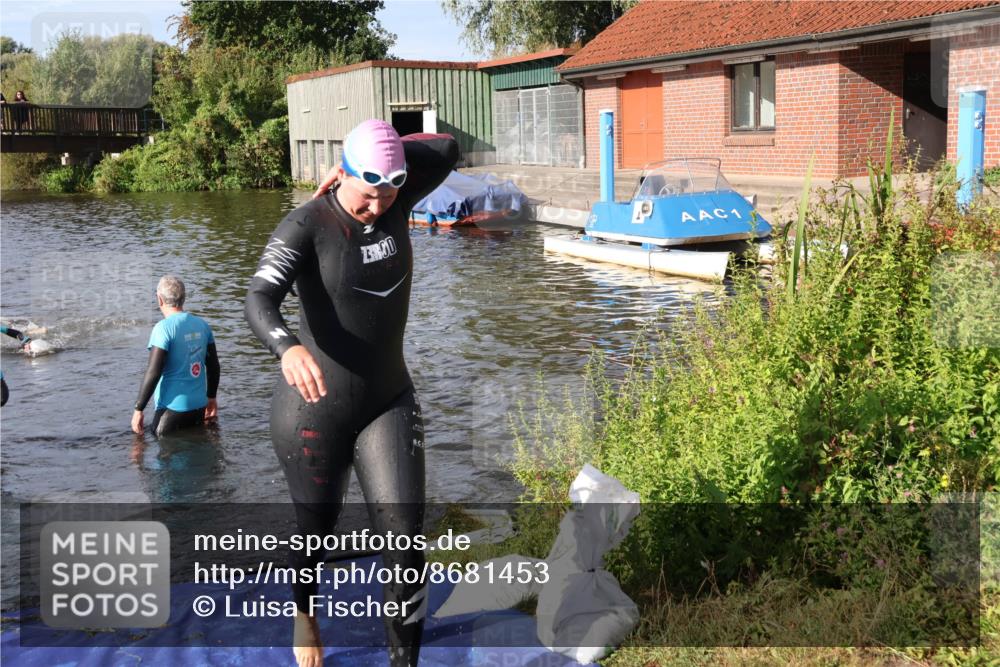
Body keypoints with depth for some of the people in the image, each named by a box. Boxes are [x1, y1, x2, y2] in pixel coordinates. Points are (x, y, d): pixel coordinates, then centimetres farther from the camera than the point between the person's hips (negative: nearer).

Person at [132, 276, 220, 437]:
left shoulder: (164, 328, -15)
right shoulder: (202, 324, 5)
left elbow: (153, 373, -18)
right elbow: (214, 366, 12)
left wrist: (138, 409, -11)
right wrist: (211, 397, 25)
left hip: (174, 406, -6)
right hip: (199, 405, 6)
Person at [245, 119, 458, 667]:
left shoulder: (393, 203, -3)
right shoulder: (305, 226, -19)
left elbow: (447, 149, 0)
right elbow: (259, 300, -33)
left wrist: (383, 153, -9)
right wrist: (289, 348, -54)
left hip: (389, 403, 4)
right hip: (314, 410, -3)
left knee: (404, 537, -9)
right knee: (318, 528, 18)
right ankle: (303, 611, 52)